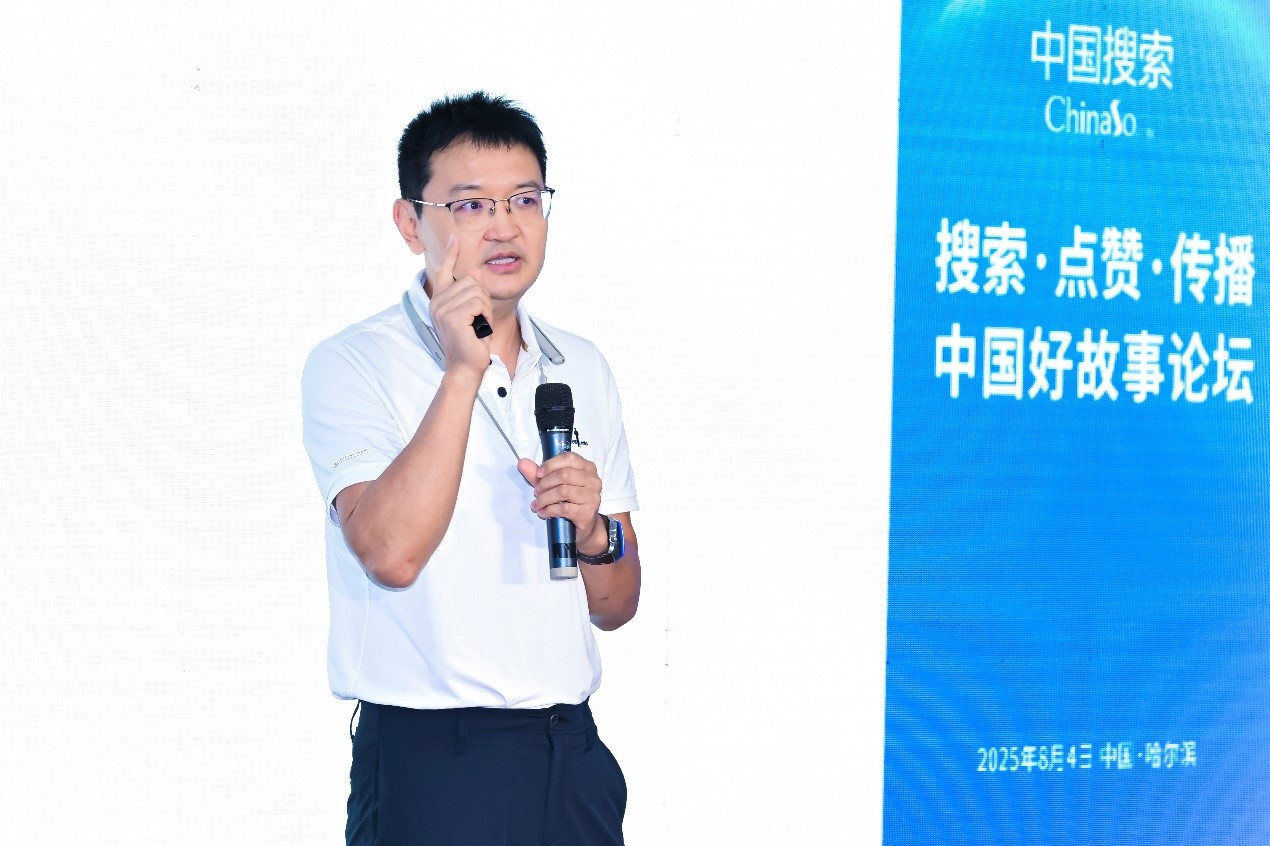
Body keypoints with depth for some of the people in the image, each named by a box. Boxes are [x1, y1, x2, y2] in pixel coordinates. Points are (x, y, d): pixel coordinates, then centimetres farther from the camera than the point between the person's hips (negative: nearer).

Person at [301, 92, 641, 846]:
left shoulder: (583, 369, 11)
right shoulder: (353, 365, -6)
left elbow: (615, 607, 14)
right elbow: (391, 552, -22)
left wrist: (594, 530, -8)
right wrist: (464, 368, -19)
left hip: (572, 756, 5)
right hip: (430, 763, -5)